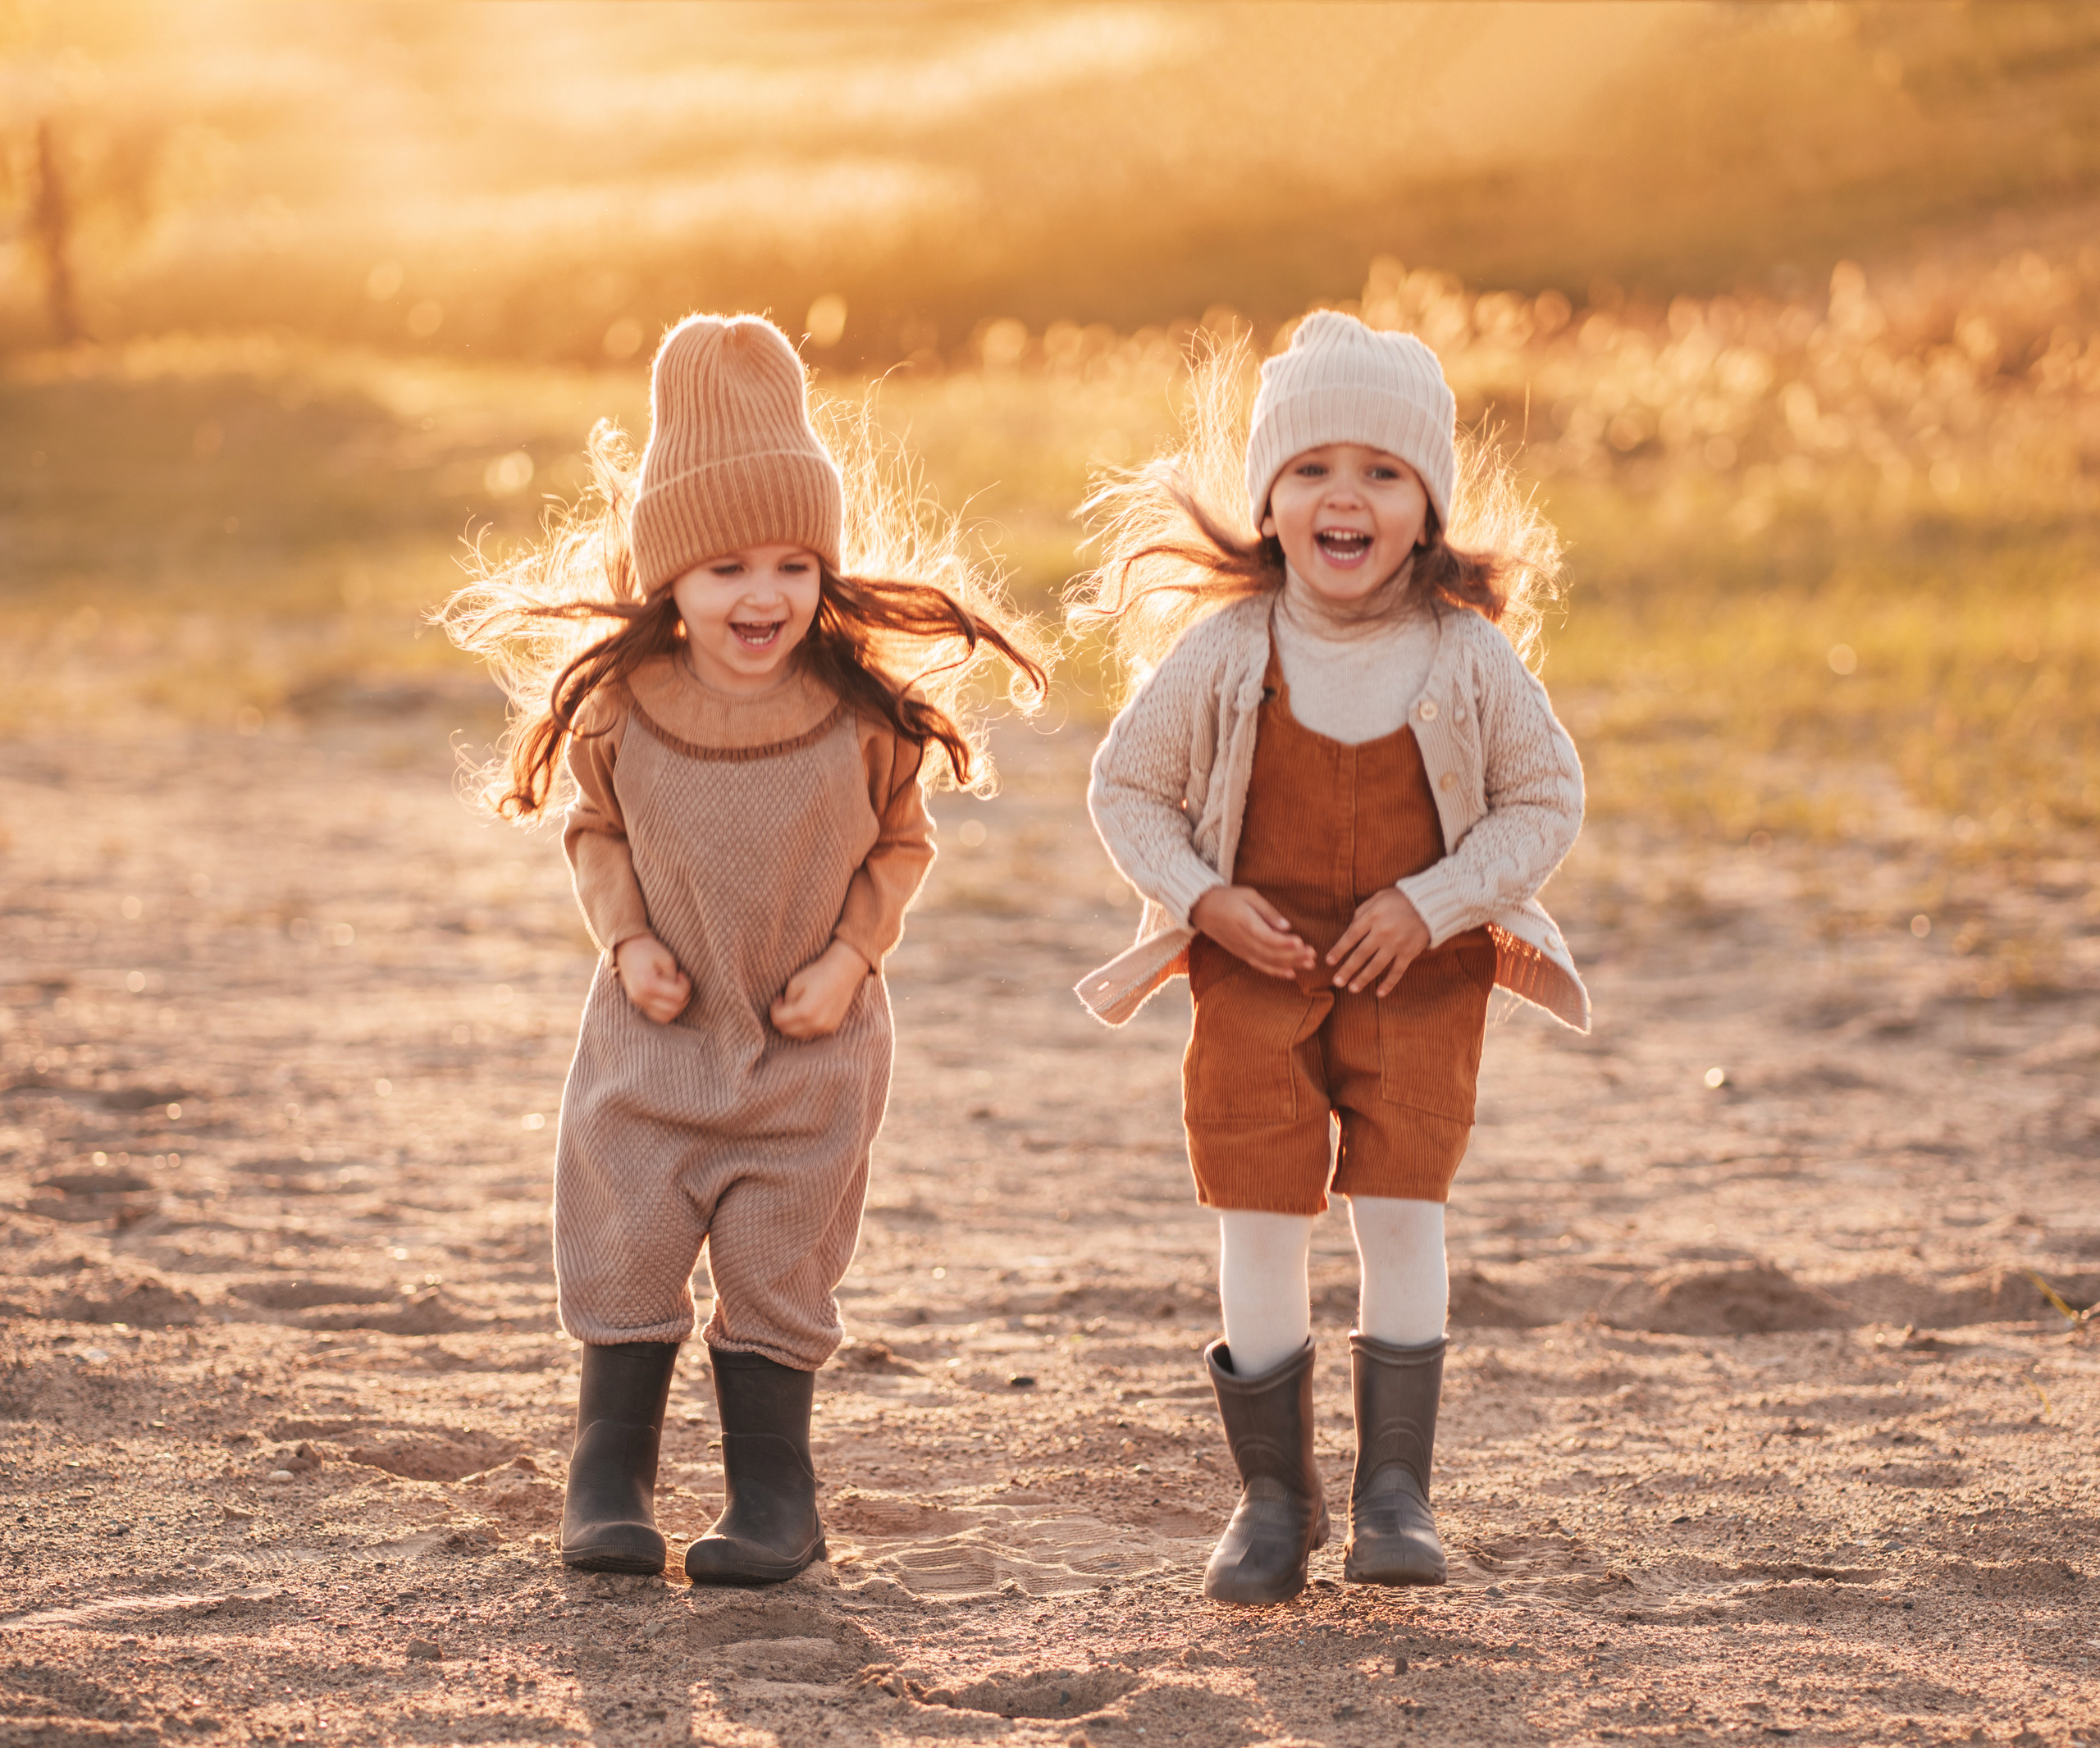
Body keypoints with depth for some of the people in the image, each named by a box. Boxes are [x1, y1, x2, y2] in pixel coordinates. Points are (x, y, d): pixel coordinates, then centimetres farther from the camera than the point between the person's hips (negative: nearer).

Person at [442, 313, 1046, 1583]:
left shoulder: (866, 713, -11)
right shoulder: (619, 707, -9)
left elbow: (904, 842, 2)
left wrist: (849, 956, -10)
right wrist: (628, 941, -8)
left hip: (811, 1046, -1)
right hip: (656, 1036, 1)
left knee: (779, 1265, 5)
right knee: (624, 1243, 2)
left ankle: (773, 1493, 15)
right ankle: (611, 1477, 15)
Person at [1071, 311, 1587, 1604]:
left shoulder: (1472, 658, -11)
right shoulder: (1222, 652, -10)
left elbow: (1547, 802, -3)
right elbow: (1127, 789, 1)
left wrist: (1433, 904, -14)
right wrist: (1207, 900, -13)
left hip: (1420, 975, 0)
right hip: (1257, 969, 1)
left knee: (1403, 1210, -5)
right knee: (1259, 1220, 0)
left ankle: (1396, 1486, 5)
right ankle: (1273, 1490, 12)